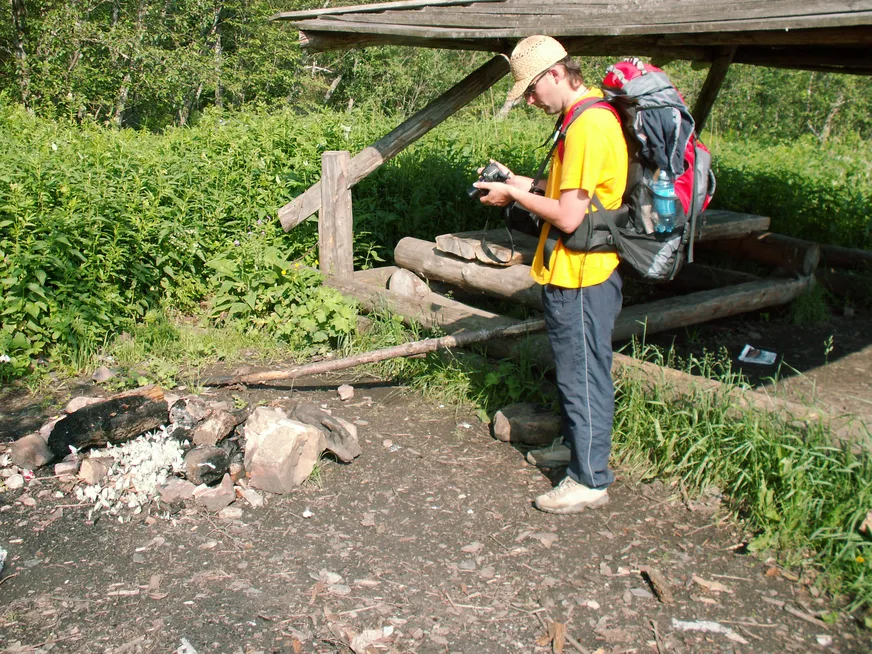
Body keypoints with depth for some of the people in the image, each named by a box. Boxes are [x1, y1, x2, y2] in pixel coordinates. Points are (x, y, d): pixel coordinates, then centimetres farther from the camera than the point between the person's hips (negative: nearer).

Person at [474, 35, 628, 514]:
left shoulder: (588, 126, -22)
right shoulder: (592, 114, 11)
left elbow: (568, 216, -24)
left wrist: (515, 195, -12)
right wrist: (522, 183, 8)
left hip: (579, 277, -10)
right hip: (577, 271, 10)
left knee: (583, 374, 0)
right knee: (574, 369, 22)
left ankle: (590, 479, 13)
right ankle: (574, 446, 40)